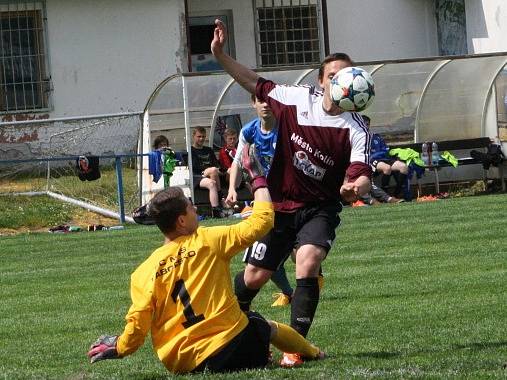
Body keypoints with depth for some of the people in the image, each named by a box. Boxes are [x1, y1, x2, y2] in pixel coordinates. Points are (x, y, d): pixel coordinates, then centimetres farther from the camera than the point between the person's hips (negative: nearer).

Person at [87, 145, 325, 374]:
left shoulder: (144, 272, -1)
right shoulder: (208, 241, -6)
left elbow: (137, 326, -4)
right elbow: (261, 220, 1)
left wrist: (117, 348, 16)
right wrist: (258, 177, 14)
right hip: (228, 341, -3)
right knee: (271, 328, 29)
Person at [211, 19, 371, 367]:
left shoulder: (356, 130, -15)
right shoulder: (297, 98, -8)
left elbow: (361, 176, -25)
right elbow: (254, 84, 6)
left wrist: (355, 188, -49)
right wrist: (221, 56, -3)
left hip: (319, 210, -2)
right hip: (279, 205, 2)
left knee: (308, 264, -28)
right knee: (254, 276, 6)